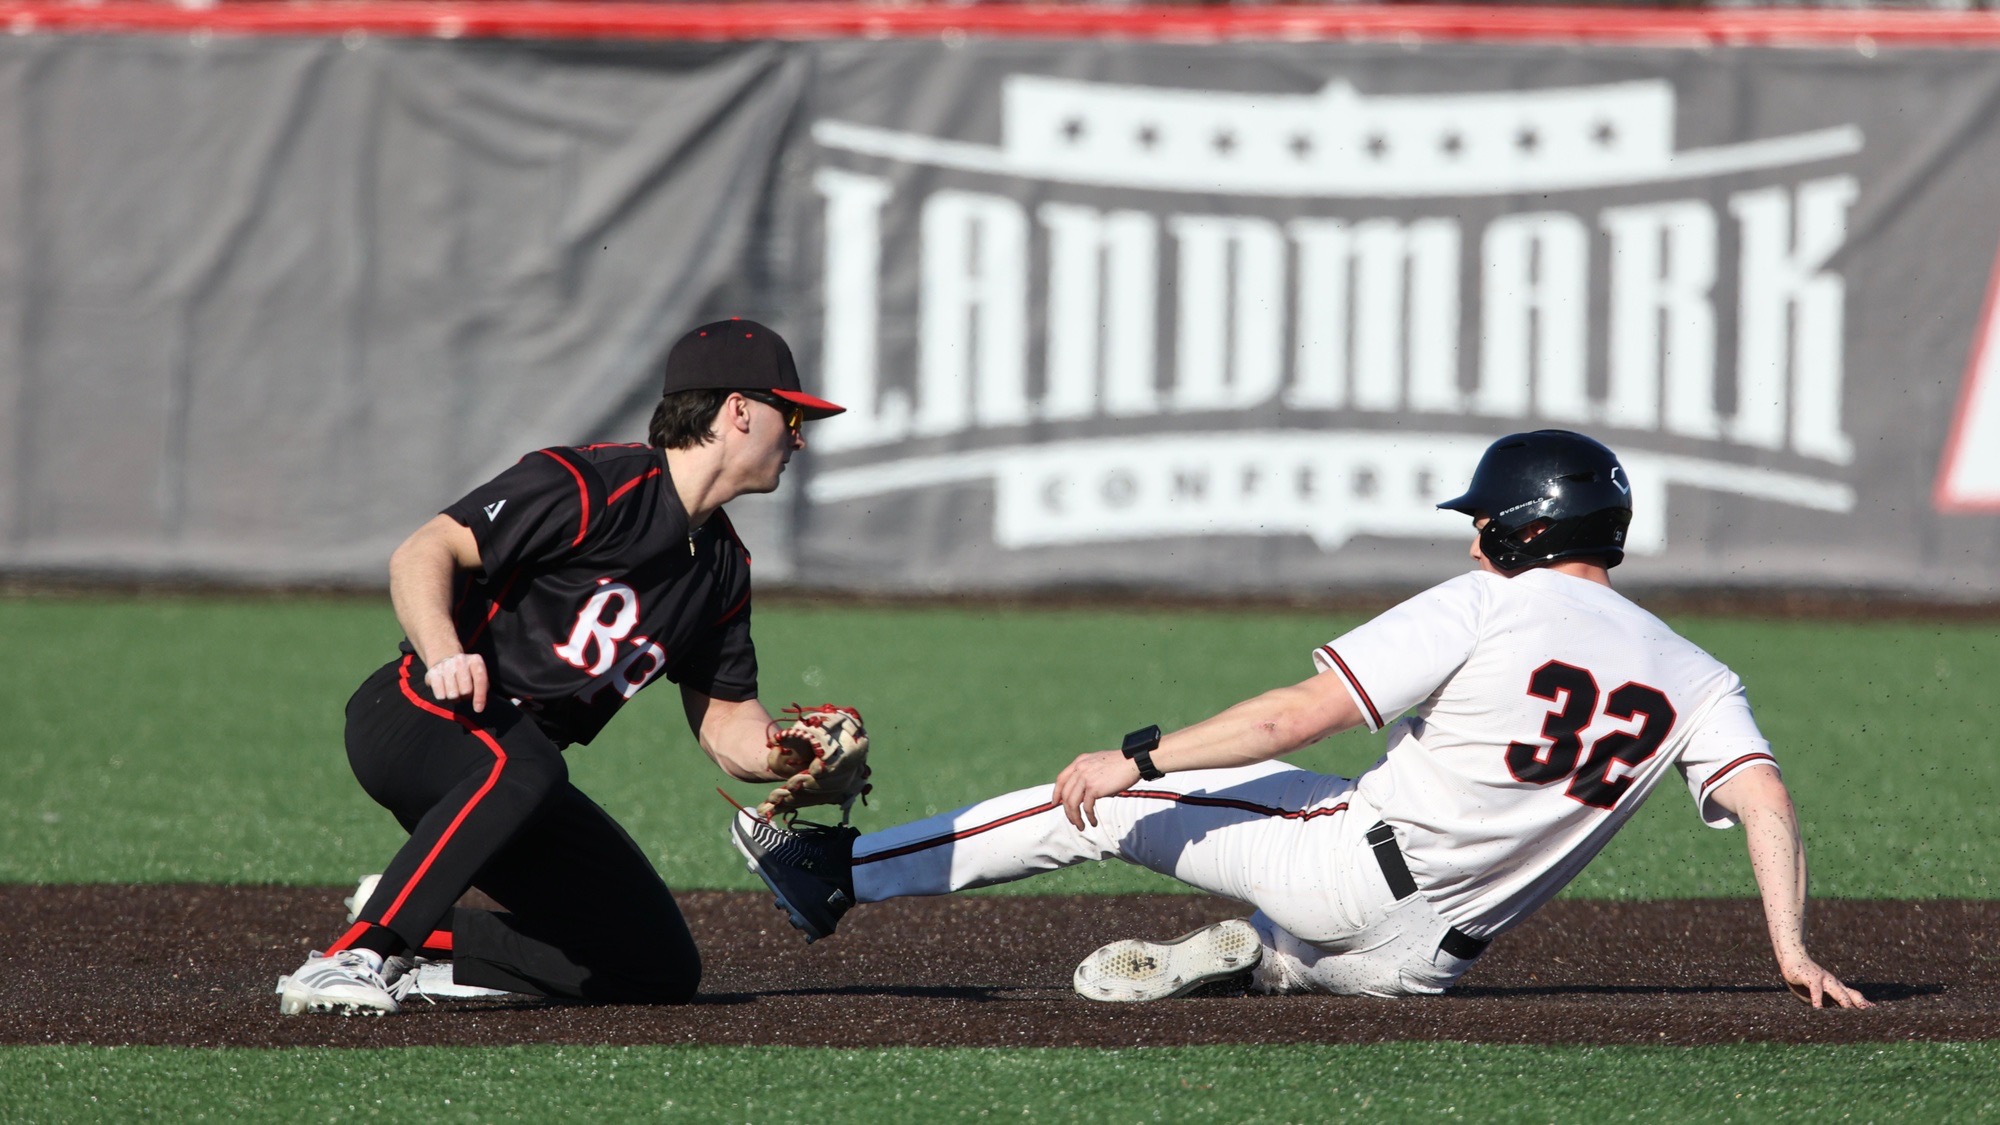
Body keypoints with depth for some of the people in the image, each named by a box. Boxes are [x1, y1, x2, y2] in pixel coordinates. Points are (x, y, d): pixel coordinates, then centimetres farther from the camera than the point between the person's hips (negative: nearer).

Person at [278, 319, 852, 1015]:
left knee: (663, 971, -2)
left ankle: (413, 940, 8)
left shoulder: (724, 567, 14)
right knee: (523, 767, -43)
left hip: (522, 764, 8)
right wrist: (444, 658, -37)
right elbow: (422, 554, -18)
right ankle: (358, 955, -39)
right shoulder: (588, 487, -13)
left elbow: (726, 724, 17)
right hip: (415, 720, -8)